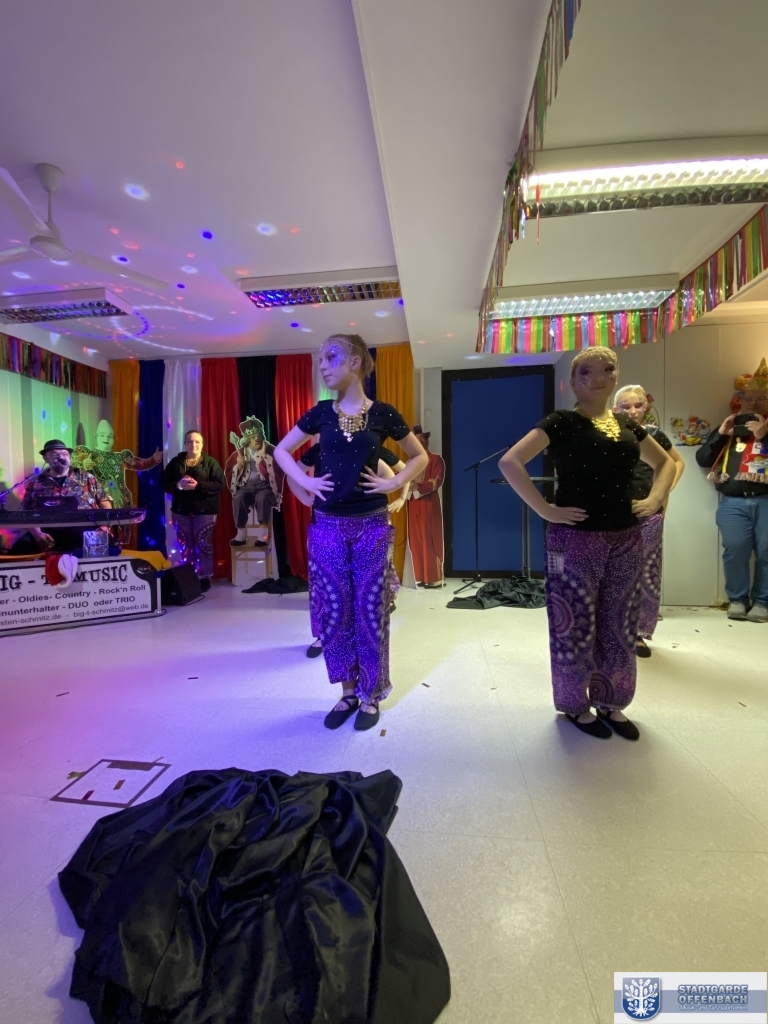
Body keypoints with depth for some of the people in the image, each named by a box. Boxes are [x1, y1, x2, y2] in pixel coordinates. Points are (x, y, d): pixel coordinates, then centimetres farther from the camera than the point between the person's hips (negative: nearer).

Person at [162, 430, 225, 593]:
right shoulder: (176, 462, 10)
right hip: (181, 510, 3)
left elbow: (220, 484, -9)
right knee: (185, 545, 8)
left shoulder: (210, 462, 0)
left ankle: (204, 578, 10)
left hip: (204, 510, -3)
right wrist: (178, 485, -14)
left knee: (203, 544, 1)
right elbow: (164, 482, 6)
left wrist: (198, 486, -20)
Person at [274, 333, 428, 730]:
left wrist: (394, 482, -5)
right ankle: (347, 692, 28)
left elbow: (419, 456, 10)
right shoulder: (321, 412, 5)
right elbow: (281, 450, 15)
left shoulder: (383, 413, -1)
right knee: (334, 610, 8)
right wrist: (305, 481, 1)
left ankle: (370, 695, 25)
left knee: (370, 610, 6)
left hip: (371, 525, -2)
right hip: (327, 526, 2)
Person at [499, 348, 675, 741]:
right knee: (575, 625, 6)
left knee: (619, 626, 15)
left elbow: (665, 462, 25)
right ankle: (575, 705, 27)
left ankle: (610, 703, 35)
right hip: (576, 539, -6)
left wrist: (655, 498, 7)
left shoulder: (626, 424, 10)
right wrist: (546, 509, -19)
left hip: (625, 540, 6)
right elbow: (509, 462, -18)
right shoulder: (562, 422, -7)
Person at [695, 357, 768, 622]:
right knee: (735, 549, -5)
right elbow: (702, 459, 10)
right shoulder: (729, 428, 18)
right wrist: (720, 435, -2)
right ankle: (737, 600, 8)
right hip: (733, 502, 1)